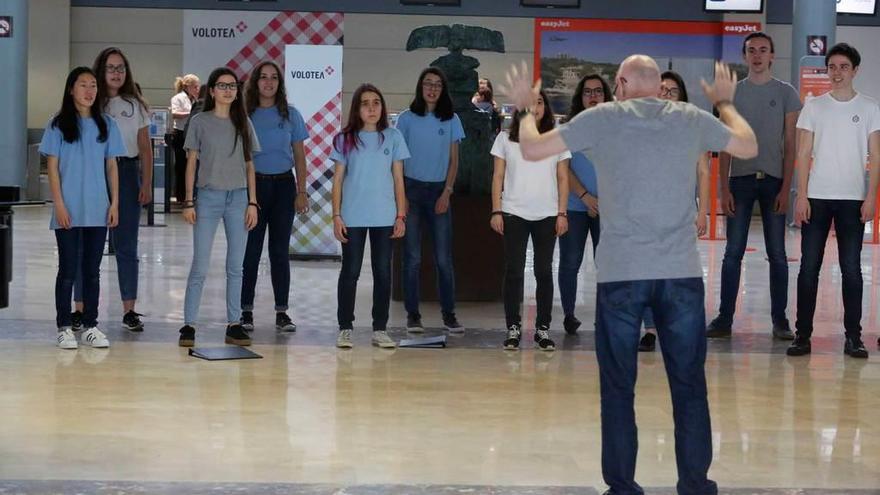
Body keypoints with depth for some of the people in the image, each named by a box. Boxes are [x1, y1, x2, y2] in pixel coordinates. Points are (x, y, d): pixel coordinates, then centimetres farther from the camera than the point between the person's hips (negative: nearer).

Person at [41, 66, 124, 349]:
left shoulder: (106, 125, 8)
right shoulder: (59, 125, 0)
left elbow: (111, 166, 10)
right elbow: (52, 167, -2)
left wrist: (114, 203, 3)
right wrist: (59, 204, -10)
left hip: (99, 211, 3)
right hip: (69, 211, -3)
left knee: (92, 271, 7)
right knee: (68, 270, 0)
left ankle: (90, 326, 13)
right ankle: (64, 328, 6)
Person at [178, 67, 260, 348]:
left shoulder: (243, 123, 10)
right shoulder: (201, 122, 2)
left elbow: (249, 165, 11)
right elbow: (191, 163, 3)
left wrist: (252, 202, 4)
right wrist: (189, 202, -4)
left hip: (238, 198, 3)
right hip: (208, 196, -3)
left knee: (235, 267, 5)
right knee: (200, 266, -4)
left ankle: (234, 325, 10)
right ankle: (189, 325, 0)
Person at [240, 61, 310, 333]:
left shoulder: (290, 115, 7)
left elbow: (299, 156, 9)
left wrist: (302, 192, 1)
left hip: (283, 185, 1)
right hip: (253, 185, -1)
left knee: (280, 251, 4)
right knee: (251, 250, 0)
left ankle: (282, 312, 8)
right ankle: (246, 311, 6)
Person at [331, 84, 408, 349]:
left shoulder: (393, 137, 4)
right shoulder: (345, 139, 2)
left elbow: (398, 179, 6)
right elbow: (338, 180, 3)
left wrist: (401, 215, 1)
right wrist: (337, 216, -3)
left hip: (384, 218, 1)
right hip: (352, 217, -1)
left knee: (383, 272, 4)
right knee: (350, 272, 3)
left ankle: (380, 329, 11)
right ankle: (345, 328, 11)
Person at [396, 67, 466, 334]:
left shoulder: (451, 120, 7)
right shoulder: (407, 118, 3)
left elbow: (453, 160, 7)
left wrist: (447, 192, -3)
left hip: (439, 191, 1)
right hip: (412, 189, -1)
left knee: (444, 258, -1)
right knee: (413, 257, 1)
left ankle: (448, 313, 6)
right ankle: (412, 314, 6)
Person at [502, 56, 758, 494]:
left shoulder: (603, 118, -1)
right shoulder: (692, 119, 6)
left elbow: (531, 149, 2)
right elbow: (749, 147, 22)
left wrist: (525, 108, 21)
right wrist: (725, 103, 38)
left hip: (620, 273, -2)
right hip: (682, 273, 2)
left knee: (618, 389, 7)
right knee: (689, 386, 9)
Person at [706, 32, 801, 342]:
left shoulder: (786, 93, 5)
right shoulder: (732, 93, 7)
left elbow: (790, 145, 3)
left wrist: (786, 188, -6)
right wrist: (723, 189, -2)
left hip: (774, 181, -1)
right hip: (740, 179, 1)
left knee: (777, 254, 3)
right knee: (733, 253, 1)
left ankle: (779, 319, 9)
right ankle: (724, 318, 5)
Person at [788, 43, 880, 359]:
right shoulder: (814, 107, 6)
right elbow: (804, 153, 5)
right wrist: (801, 196, -4)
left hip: (853, 199, 0)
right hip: (816, 197, 1)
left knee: (851, 268, 2)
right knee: (809, 267, 0)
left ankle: (853, 336, 7)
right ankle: (803, 335, 5)